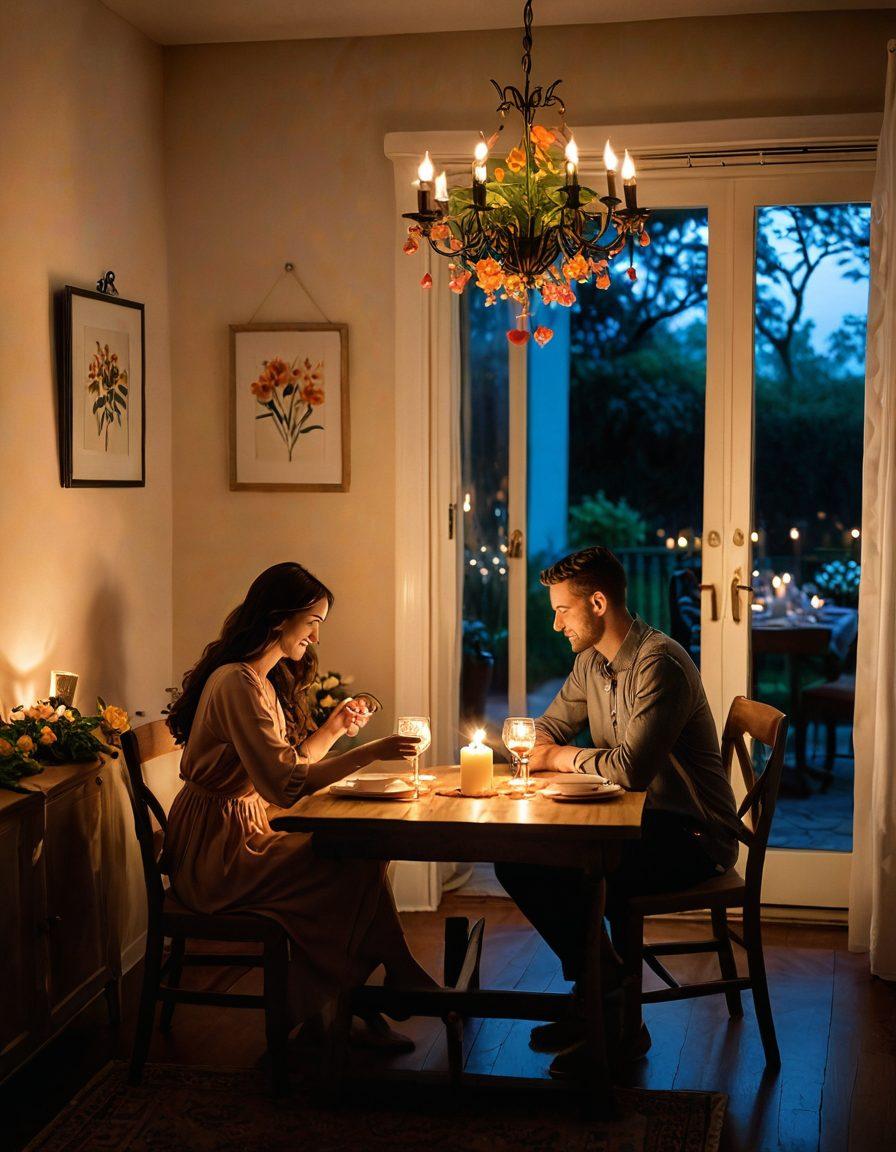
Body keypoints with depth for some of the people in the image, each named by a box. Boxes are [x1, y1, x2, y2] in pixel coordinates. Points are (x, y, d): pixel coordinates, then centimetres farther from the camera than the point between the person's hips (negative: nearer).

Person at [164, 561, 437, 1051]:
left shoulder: (264, 680, 14)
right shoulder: (237, 683, -19)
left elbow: (285, 763, 14)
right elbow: (284, 785, -25)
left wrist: (333, 728, 0)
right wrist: (370, 752, -24)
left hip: (242, 835, 10)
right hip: (215, 854, -10)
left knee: (357, 852, -8)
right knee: (358, 866, -18)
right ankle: (401, 982, 1)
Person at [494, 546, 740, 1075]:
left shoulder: (660, 664, -22)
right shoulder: (592, 660, 9)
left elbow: (631, 768, -31)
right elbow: (550, 728, 19)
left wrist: (559, 757, -14)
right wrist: (534, 745, -6)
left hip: (691, 837, -9)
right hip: (637, 820, 9)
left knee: (560, 878, -24)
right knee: (517, 858, -4)